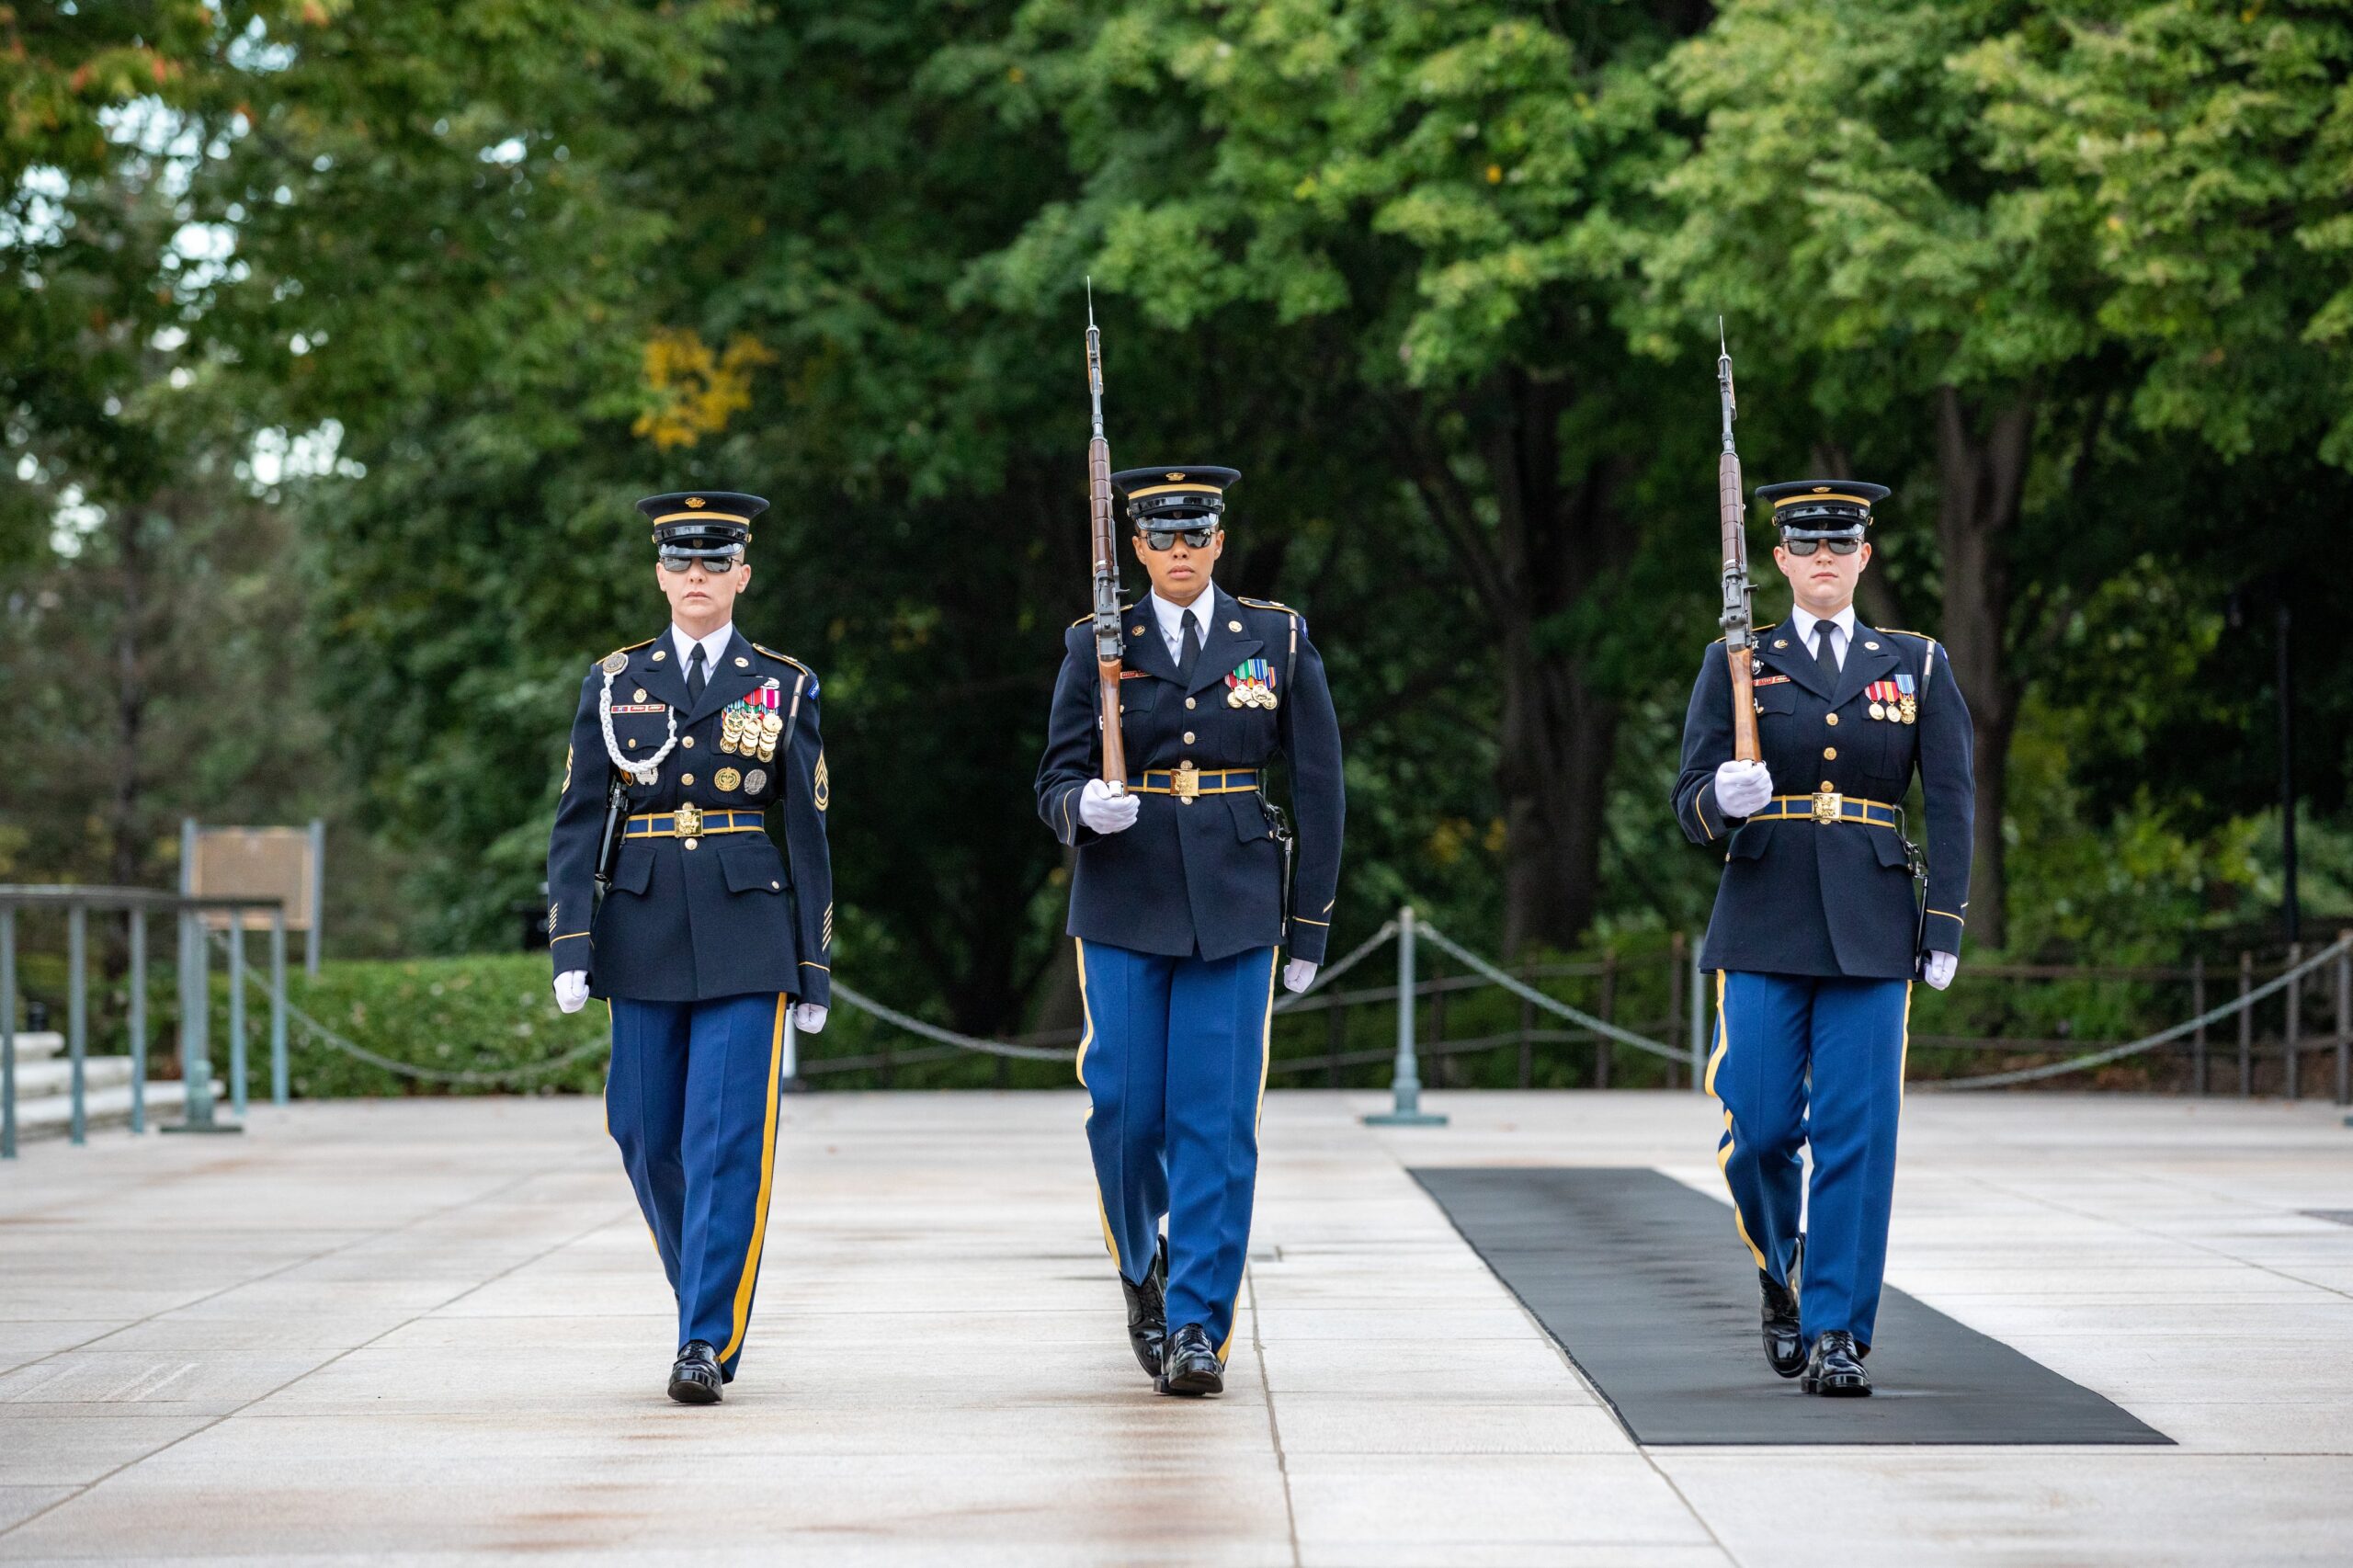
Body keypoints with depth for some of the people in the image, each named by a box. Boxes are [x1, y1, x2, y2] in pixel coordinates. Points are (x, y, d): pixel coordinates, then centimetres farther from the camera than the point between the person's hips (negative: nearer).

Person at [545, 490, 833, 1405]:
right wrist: (571, 948, -7)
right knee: (648, 1137, 5)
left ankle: (708, 1343, -9)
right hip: (644, 934, 2)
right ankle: (712, 1300, 28)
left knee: (728, 1139, -10)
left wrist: (814, 969, 2)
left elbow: (808, 832, 5)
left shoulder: (784, 686, 5)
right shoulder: (614, 683, 7)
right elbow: (578, 821, 4)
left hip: (747, 936, -2)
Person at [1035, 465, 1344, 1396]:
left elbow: (1318, 787, 7)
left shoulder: (1278, 640, 5)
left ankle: (1198, 1330, -3)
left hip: (1233, 909, 0)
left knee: (1216, 1121, -6)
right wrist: (1086, 808, -21)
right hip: (1123, 907, 0)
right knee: (1124, 1112, -2)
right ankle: (1142, 1271, 27)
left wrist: (1310, 924, 4)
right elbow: (1055, 784, 4)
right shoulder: (1097, 647, 5)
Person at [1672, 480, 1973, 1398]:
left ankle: (1837, 1333, -1)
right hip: (1764, 925, 0)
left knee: (1857, 1132, -6)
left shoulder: (1917, 665, 9)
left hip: (1870, 932, 0)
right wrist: (1724, 799, -22)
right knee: (1759, 1128, -3)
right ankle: (1780, 1279, 26)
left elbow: (1950, 801, 6)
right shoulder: (1737, 665, 6)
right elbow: (1692, 809, 2)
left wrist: (1944, 928, -2)